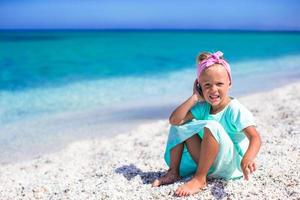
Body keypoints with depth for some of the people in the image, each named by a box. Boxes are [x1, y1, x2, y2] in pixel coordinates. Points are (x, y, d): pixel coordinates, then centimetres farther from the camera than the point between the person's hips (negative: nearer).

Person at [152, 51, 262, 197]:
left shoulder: (235, 109, -20)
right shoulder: (203, 107, -3)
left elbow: (255, 137, -32)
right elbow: (174, 120, -11)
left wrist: (247, 160, -52)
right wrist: (195, 97, -14)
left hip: (231, 166, -6)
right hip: (207, 161, 6)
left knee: (212, 126, -33)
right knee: (180, 124, -2)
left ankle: (199, 179, -22)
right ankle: (174, 172, 2)